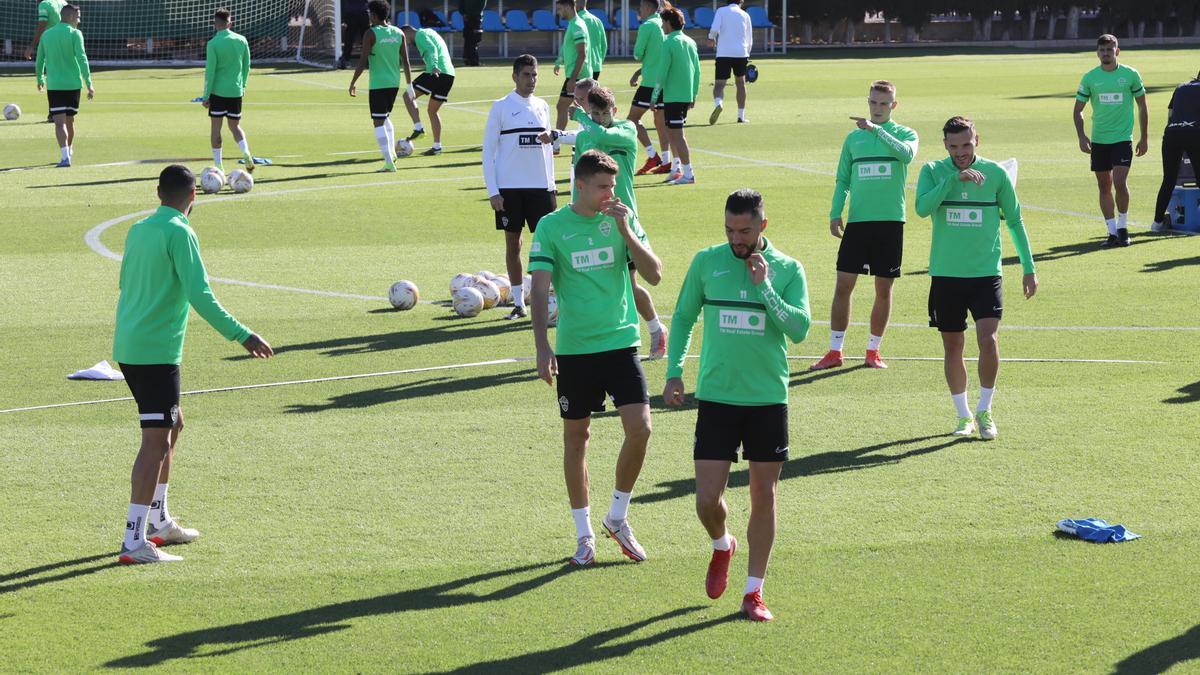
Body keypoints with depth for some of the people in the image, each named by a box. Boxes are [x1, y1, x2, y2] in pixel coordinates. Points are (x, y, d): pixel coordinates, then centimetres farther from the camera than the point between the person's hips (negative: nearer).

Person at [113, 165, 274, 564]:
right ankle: (134, 543, -12)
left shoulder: (138, 230, 12)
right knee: (157, 441, -8)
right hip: (157, 352, -9)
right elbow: (200, 296, -19)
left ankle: (159, 523, 30)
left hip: (128, 347, 9)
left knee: (172, 425, 23)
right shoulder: (179, 233, -12)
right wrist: (241, 336, -17)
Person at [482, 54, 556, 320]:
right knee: (513, 243, 3)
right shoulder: (501, 107, -3)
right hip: (509, 187, -3)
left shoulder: (542, 106, 10)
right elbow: (488, 151, -3)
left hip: (540, 187, 3)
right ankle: (518, 303, 10)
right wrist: (493, 192, -9)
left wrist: (551, 186, 12)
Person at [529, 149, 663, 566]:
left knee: (640, 428, -10)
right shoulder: (552, 227, -4)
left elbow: (654, 275, -2)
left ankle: (618, 517, 11)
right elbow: (540, 289, -8)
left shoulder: (623, 219, 3)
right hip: (574, 348, -1)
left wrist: (625, 230, -13)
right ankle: (584, 533, 19)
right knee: (576, 438, 6)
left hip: (621, 343, 1)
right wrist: (542, 347, -19)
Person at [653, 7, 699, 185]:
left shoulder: (669, 43, -12)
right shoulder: (690, 42, 10)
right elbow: (697, 70, 12)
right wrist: (694, 94, 19)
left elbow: (662, 72, -14)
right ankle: (676, 168, 24)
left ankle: (688, 175, -8)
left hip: (672, 96, -8)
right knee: (672, 130, 21)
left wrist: (654, 96, -9)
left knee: (677, 134, -5)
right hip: (687, 95, 8)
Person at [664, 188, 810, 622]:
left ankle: (754, 592, 15)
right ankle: (721, 546, 30)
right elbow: (683, 317, 13)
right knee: (707, 499, -5)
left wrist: (765, 286, -16)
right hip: (716, 396, 0)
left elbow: (799, 328, -10)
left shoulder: (787, 269, 0)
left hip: (768, 399, 0)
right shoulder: (706, 262, 2)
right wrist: (674, 371, 5)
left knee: (764, 496, 4)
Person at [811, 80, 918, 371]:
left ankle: (873, 350, 16)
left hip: (890, 222, -2)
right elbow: (842, 180, 14)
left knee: (884, 288, 4)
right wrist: (835, 213, 2)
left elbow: (907, 153, -21)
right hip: (857, 221, 2)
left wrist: (876, 129, -27)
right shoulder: (853, 137, 11)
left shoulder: (904, 133, 3)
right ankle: (835, 351, 6)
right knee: (843, 285, -2)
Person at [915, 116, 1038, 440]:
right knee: (953, 348, 8)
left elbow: (1014, 221, 9)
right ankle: (963, 416, 23)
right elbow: (923, 208, -19)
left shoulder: (995, 174, 1)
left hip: (986, 273, -1)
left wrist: (1028, 267, 7)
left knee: (988, 340, -16)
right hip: (945, 276, 1)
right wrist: (954, 178, -24)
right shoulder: (933, 171, 0)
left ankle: (984, 411, 2)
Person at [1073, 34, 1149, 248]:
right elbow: (1078, 110, 7)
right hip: (1098, 141, 3)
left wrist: (1144, 138, 7)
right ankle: (1112, 232, 14)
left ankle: (1123, 227, 2)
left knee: (1120, 182, -16)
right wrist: (1081, 136, -6)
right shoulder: (1089, 78, 1)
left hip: (1123, 138, -3)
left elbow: (1142, 107, 7)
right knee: (1104, 187, 5)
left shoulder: (1130, 75, -2)